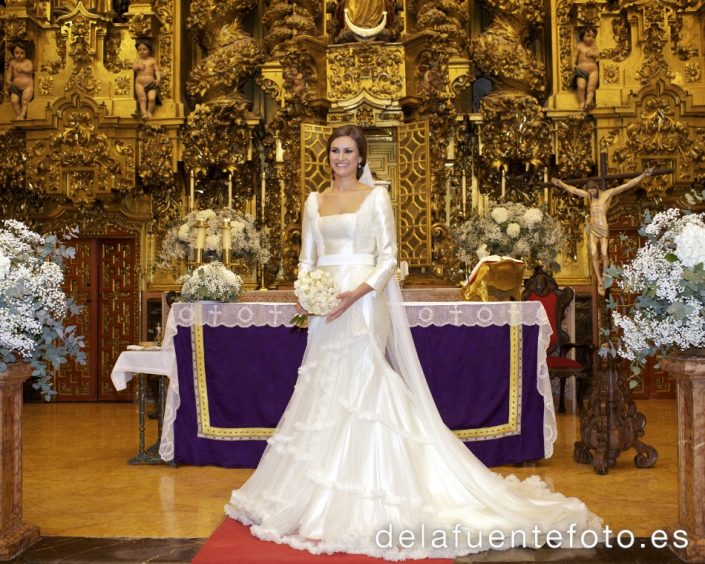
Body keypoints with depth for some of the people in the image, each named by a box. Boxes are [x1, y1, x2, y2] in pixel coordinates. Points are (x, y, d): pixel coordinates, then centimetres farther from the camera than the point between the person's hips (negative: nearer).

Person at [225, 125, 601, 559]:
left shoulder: (376, 196, 1)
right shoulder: (314, 201, 14)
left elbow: (388, 258, -5)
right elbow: (307, 257, 15)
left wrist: (355, 293, -18)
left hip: (364, 303, -5)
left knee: (359, 388, -5)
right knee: (325, 390, 7)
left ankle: (364, 498, 5)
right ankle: (320, 491, 19)